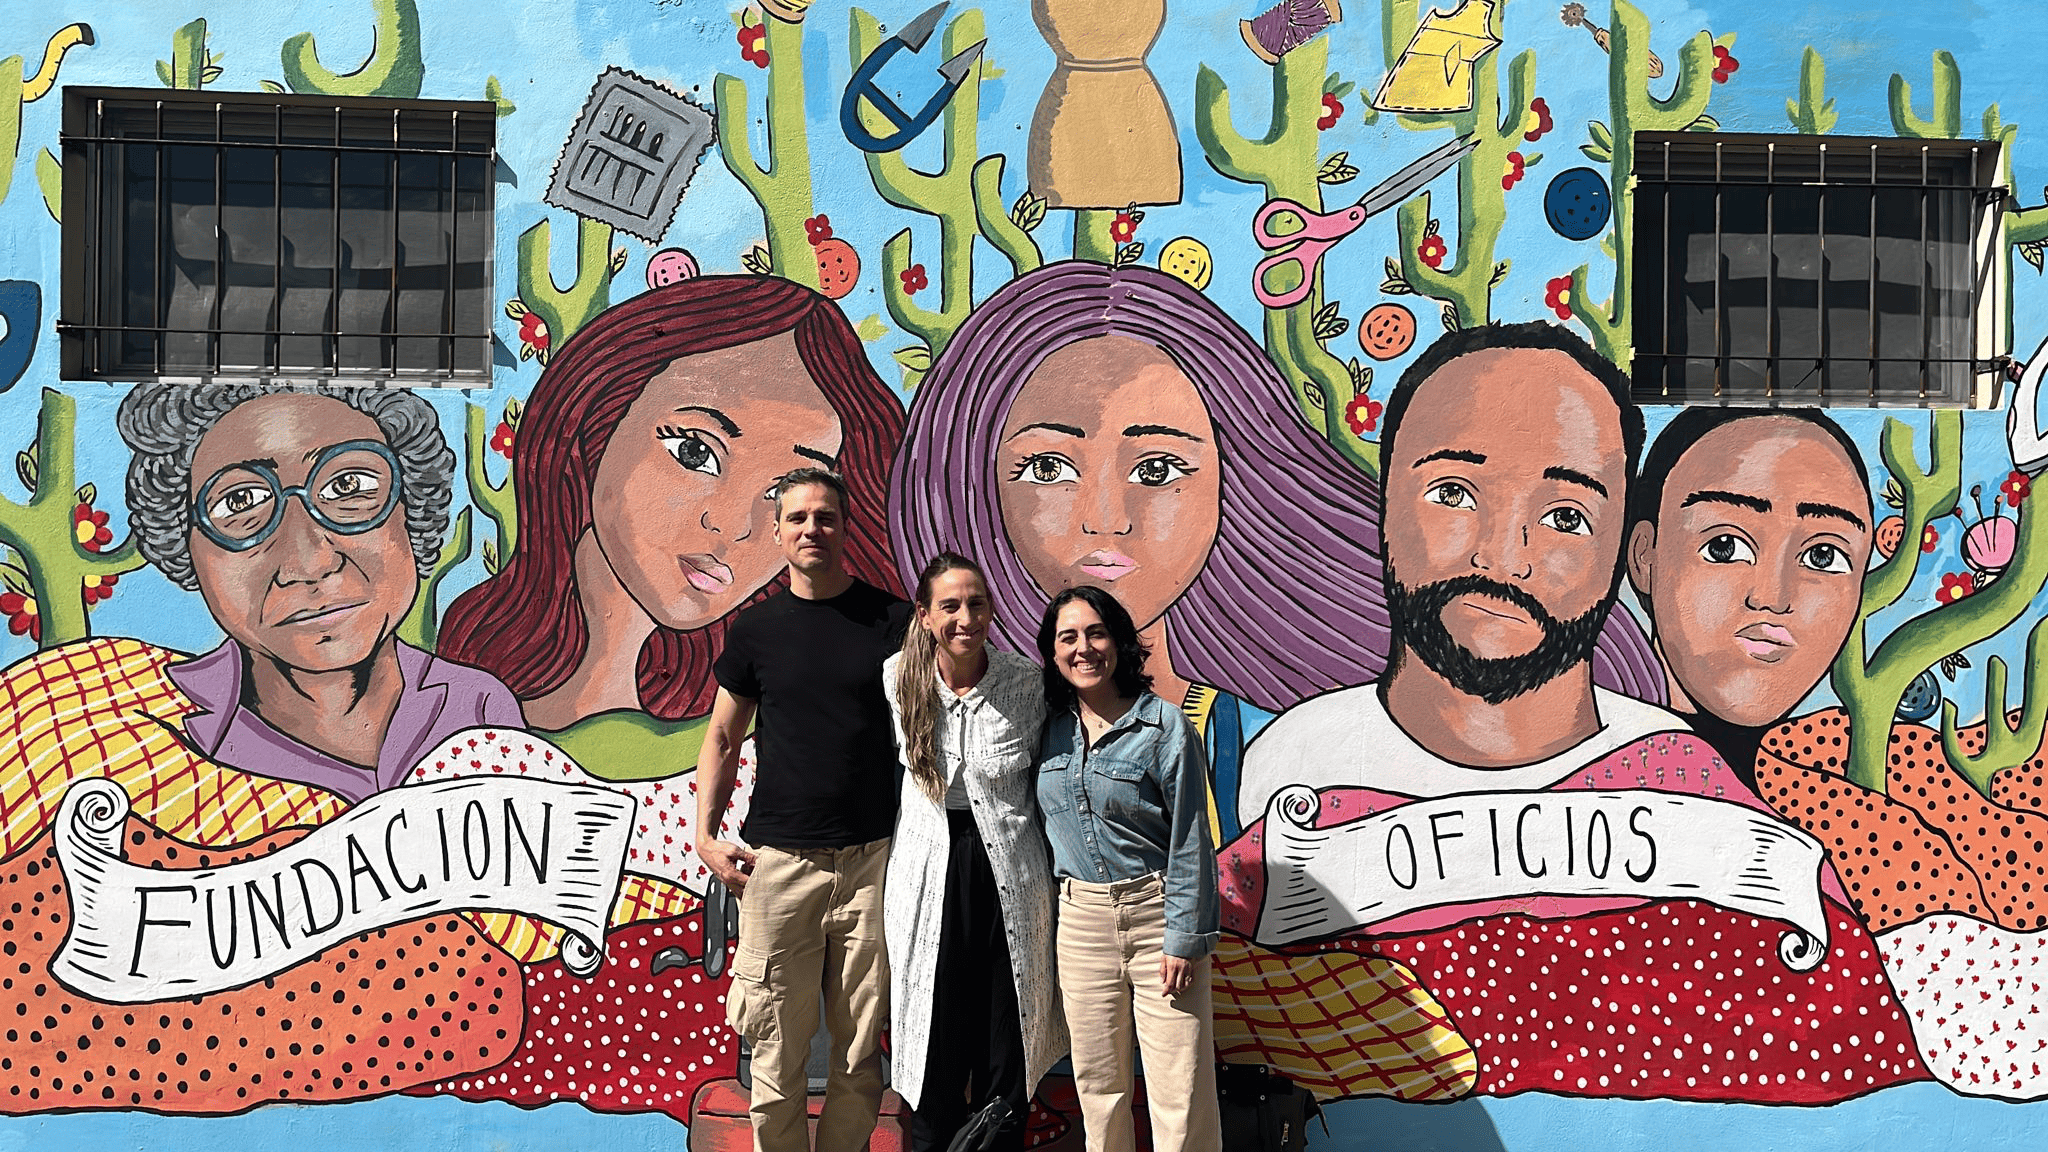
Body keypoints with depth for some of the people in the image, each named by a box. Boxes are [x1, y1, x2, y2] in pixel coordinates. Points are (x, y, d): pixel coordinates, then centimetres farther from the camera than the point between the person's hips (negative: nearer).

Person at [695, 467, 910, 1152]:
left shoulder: (895, 622, 4)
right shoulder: (757, 629, 7)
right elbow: (722, 739, 15)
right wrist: (706, 838, 5)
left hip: (873, 861, 0)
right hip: (778, 862, 1)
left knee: (863, 1048, 6)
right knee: (776, 1050, 2)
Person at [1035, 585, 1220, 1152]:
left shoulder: (1164, 725, -8)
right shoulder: (1051, 726, 6)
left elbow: (1190, 842, -9)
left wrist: (1185, 939, -12)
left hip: (1155, 913, -4)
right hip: (1080, 919, 5)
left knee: (1180, 1092, -5)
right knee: (1097, 1084, 11)